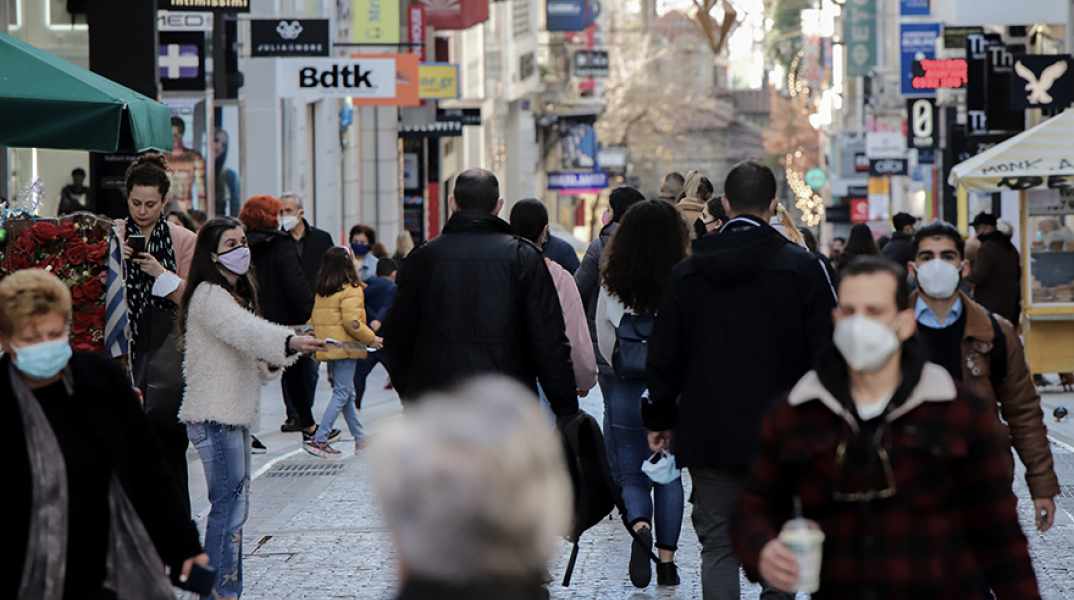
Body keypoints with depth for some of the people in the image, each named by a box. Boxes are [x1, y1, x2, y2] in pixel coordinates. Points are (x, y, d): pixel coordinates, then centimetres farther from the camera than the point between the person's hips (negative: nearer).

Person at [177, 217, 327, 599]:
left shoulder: (235, 295, 19)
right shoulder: (209, 296, -14)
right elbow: (246, 331, -32)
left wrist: (270, 362, 3)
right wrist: (289, 342, -47)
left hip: (235, 415, 10)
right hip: (214, 417, -10)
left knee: (234, 506, 12)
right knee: (229, 506, -11)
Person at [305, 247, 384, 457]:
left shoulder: (321, 291, 10)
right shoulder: (351, 290, -13)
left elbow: (314, 321, 12)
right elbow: (352, 322, -19)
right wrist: (371, 339, -9)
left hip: (327, 346, 8)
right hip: (345, 348, -8)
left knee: (347, 393, 15)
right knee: (342, 394, -5)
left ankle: (360, 438, 21)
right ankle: (319, 440, -11)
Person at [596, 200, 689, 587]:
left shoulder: (612, 286, -8)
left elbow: (605, 345, 3)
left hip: (626, 392, 0)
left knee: (631, 475, 11)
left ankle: (640, 525, -19)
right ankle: (667, 560, 14)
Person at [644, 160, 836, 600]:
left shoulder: (688, 271, 2)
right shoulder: (802, 267, -5)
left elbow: (665, 354, 6)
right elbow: (824, 350, -5)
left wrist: (659, 419, 16)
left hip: (708, 432, 1)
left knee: (717, 547, 5)